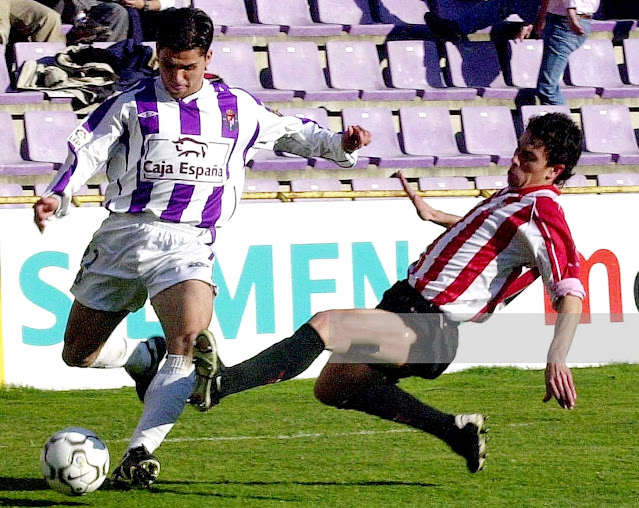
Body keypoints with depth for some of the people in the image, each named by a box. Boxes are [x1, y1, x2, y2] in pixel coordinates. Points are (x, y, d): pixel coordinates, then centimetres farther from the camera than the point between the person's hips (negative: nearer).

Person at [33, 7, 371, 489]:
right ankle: (146, 358, 38)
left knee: (189, 340, -27)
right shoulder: (132, 104, 4)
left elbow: (290, 132, 26)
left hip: (187, 244, -1)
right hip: (124, 233, 1)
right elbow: (87, 152, 0)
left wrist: (340, 144, 11)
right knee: (78, 354, 6)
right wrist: (57, 197, -17)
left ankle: (139, 453, -28)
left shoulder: (238, 107, 12)